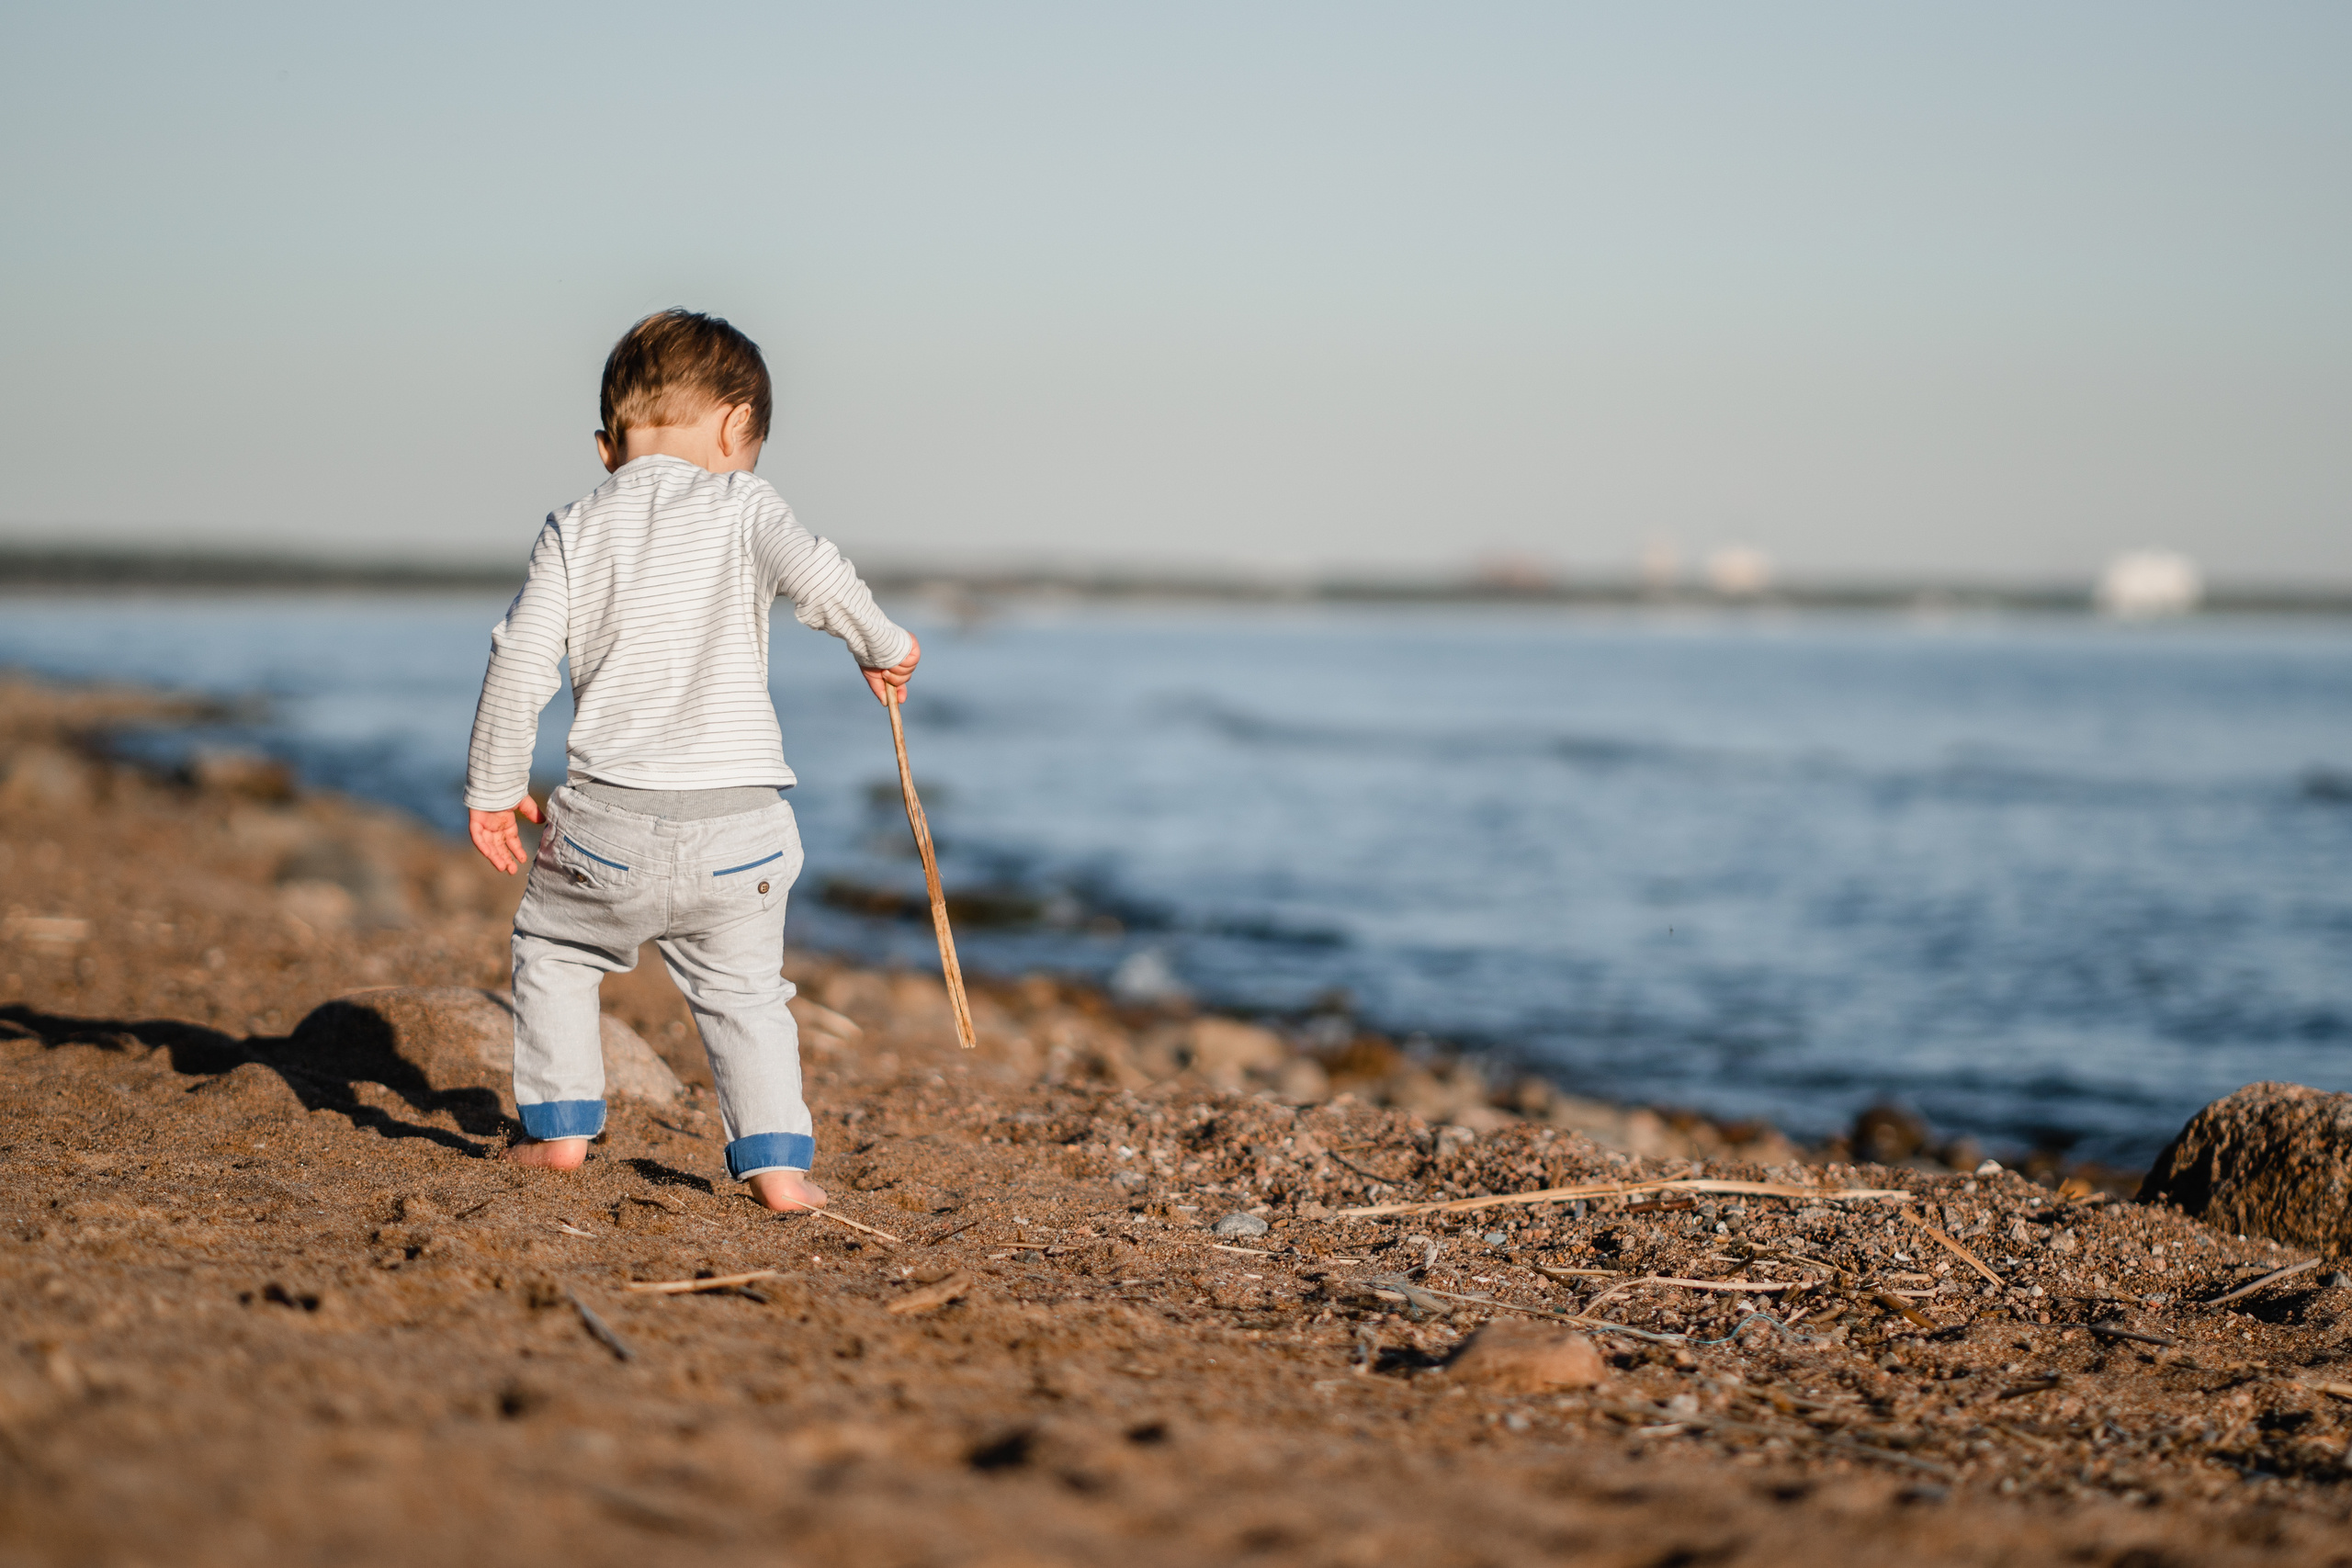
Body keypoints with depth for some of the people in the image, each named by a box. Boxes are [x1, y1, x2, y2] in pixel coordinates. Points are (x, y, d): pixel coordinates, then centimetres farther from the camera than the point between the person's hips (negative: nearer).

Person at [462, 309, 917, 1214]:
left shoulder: (576, 532, 6)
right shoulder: (742, 507, 2)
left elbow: (522, 661, 0)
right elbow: (813, 576, -17)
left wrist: (494, 788, 8)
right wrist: (882, 647, 1)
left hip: (610, 817, 0)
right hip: (738, 819, 0)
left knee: (553, 947, 26)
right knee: (744, 992, 16)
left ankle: (560, 1128, 23)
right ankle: (777, 1162, 5)